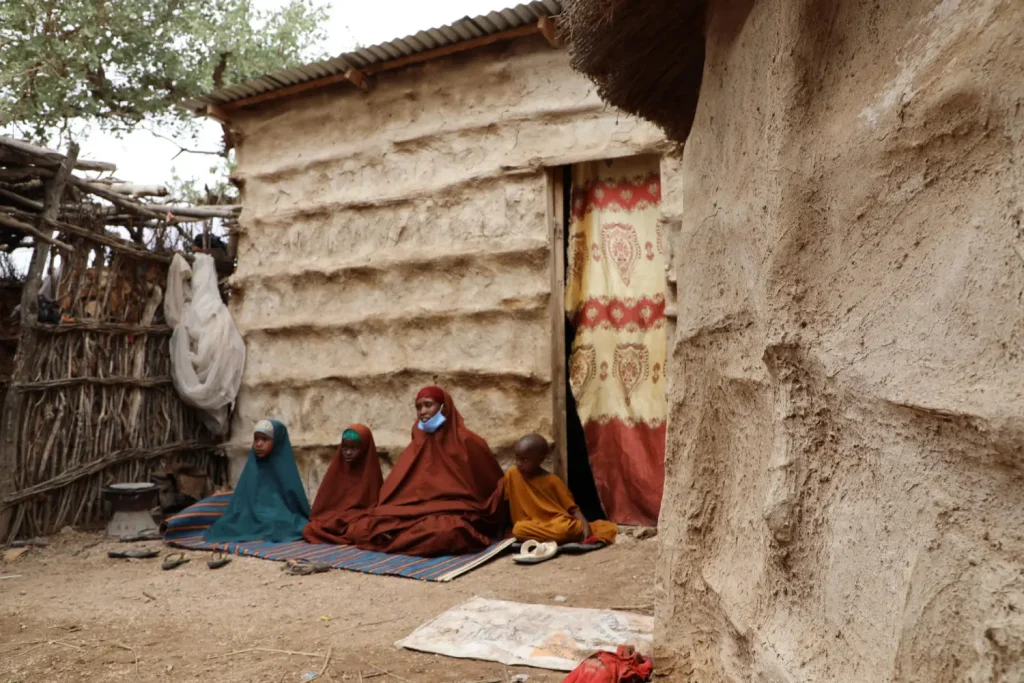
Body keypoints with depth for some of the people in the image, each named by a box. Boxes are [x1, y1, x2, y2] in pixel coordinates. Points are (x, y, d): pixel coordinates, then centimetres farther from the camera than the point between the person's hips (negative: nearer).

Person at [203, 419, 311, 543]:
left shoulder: (285, 469, -1)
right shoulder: (252, 468, 10)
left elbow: (297, 503, -1)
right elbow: (239, 503, 11)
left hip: (280, 523, -3)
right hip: (252, 522, 3)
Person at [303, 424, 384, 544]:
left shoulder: (371, 471, -2)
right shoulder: (336, 467, 7)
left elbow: (374, 503, -2)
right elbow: (325, 499, 10)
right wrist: (317, 519, -3)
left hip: (359, 518, -4)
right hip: (332, 516, 4)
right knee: (309, 530, -23)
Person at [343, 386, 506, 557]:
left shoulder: (466, 441, -2)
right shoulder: (416, 446, 14)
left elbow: (493, 484, 4)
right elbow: (395, 489, 13)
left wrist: (491, 525, 4)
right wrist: (379, 514, -3)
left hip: (455, 514, -4)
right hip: (418, 514, 4)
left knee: (442, 533, -41)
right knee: (362, 528, -19)